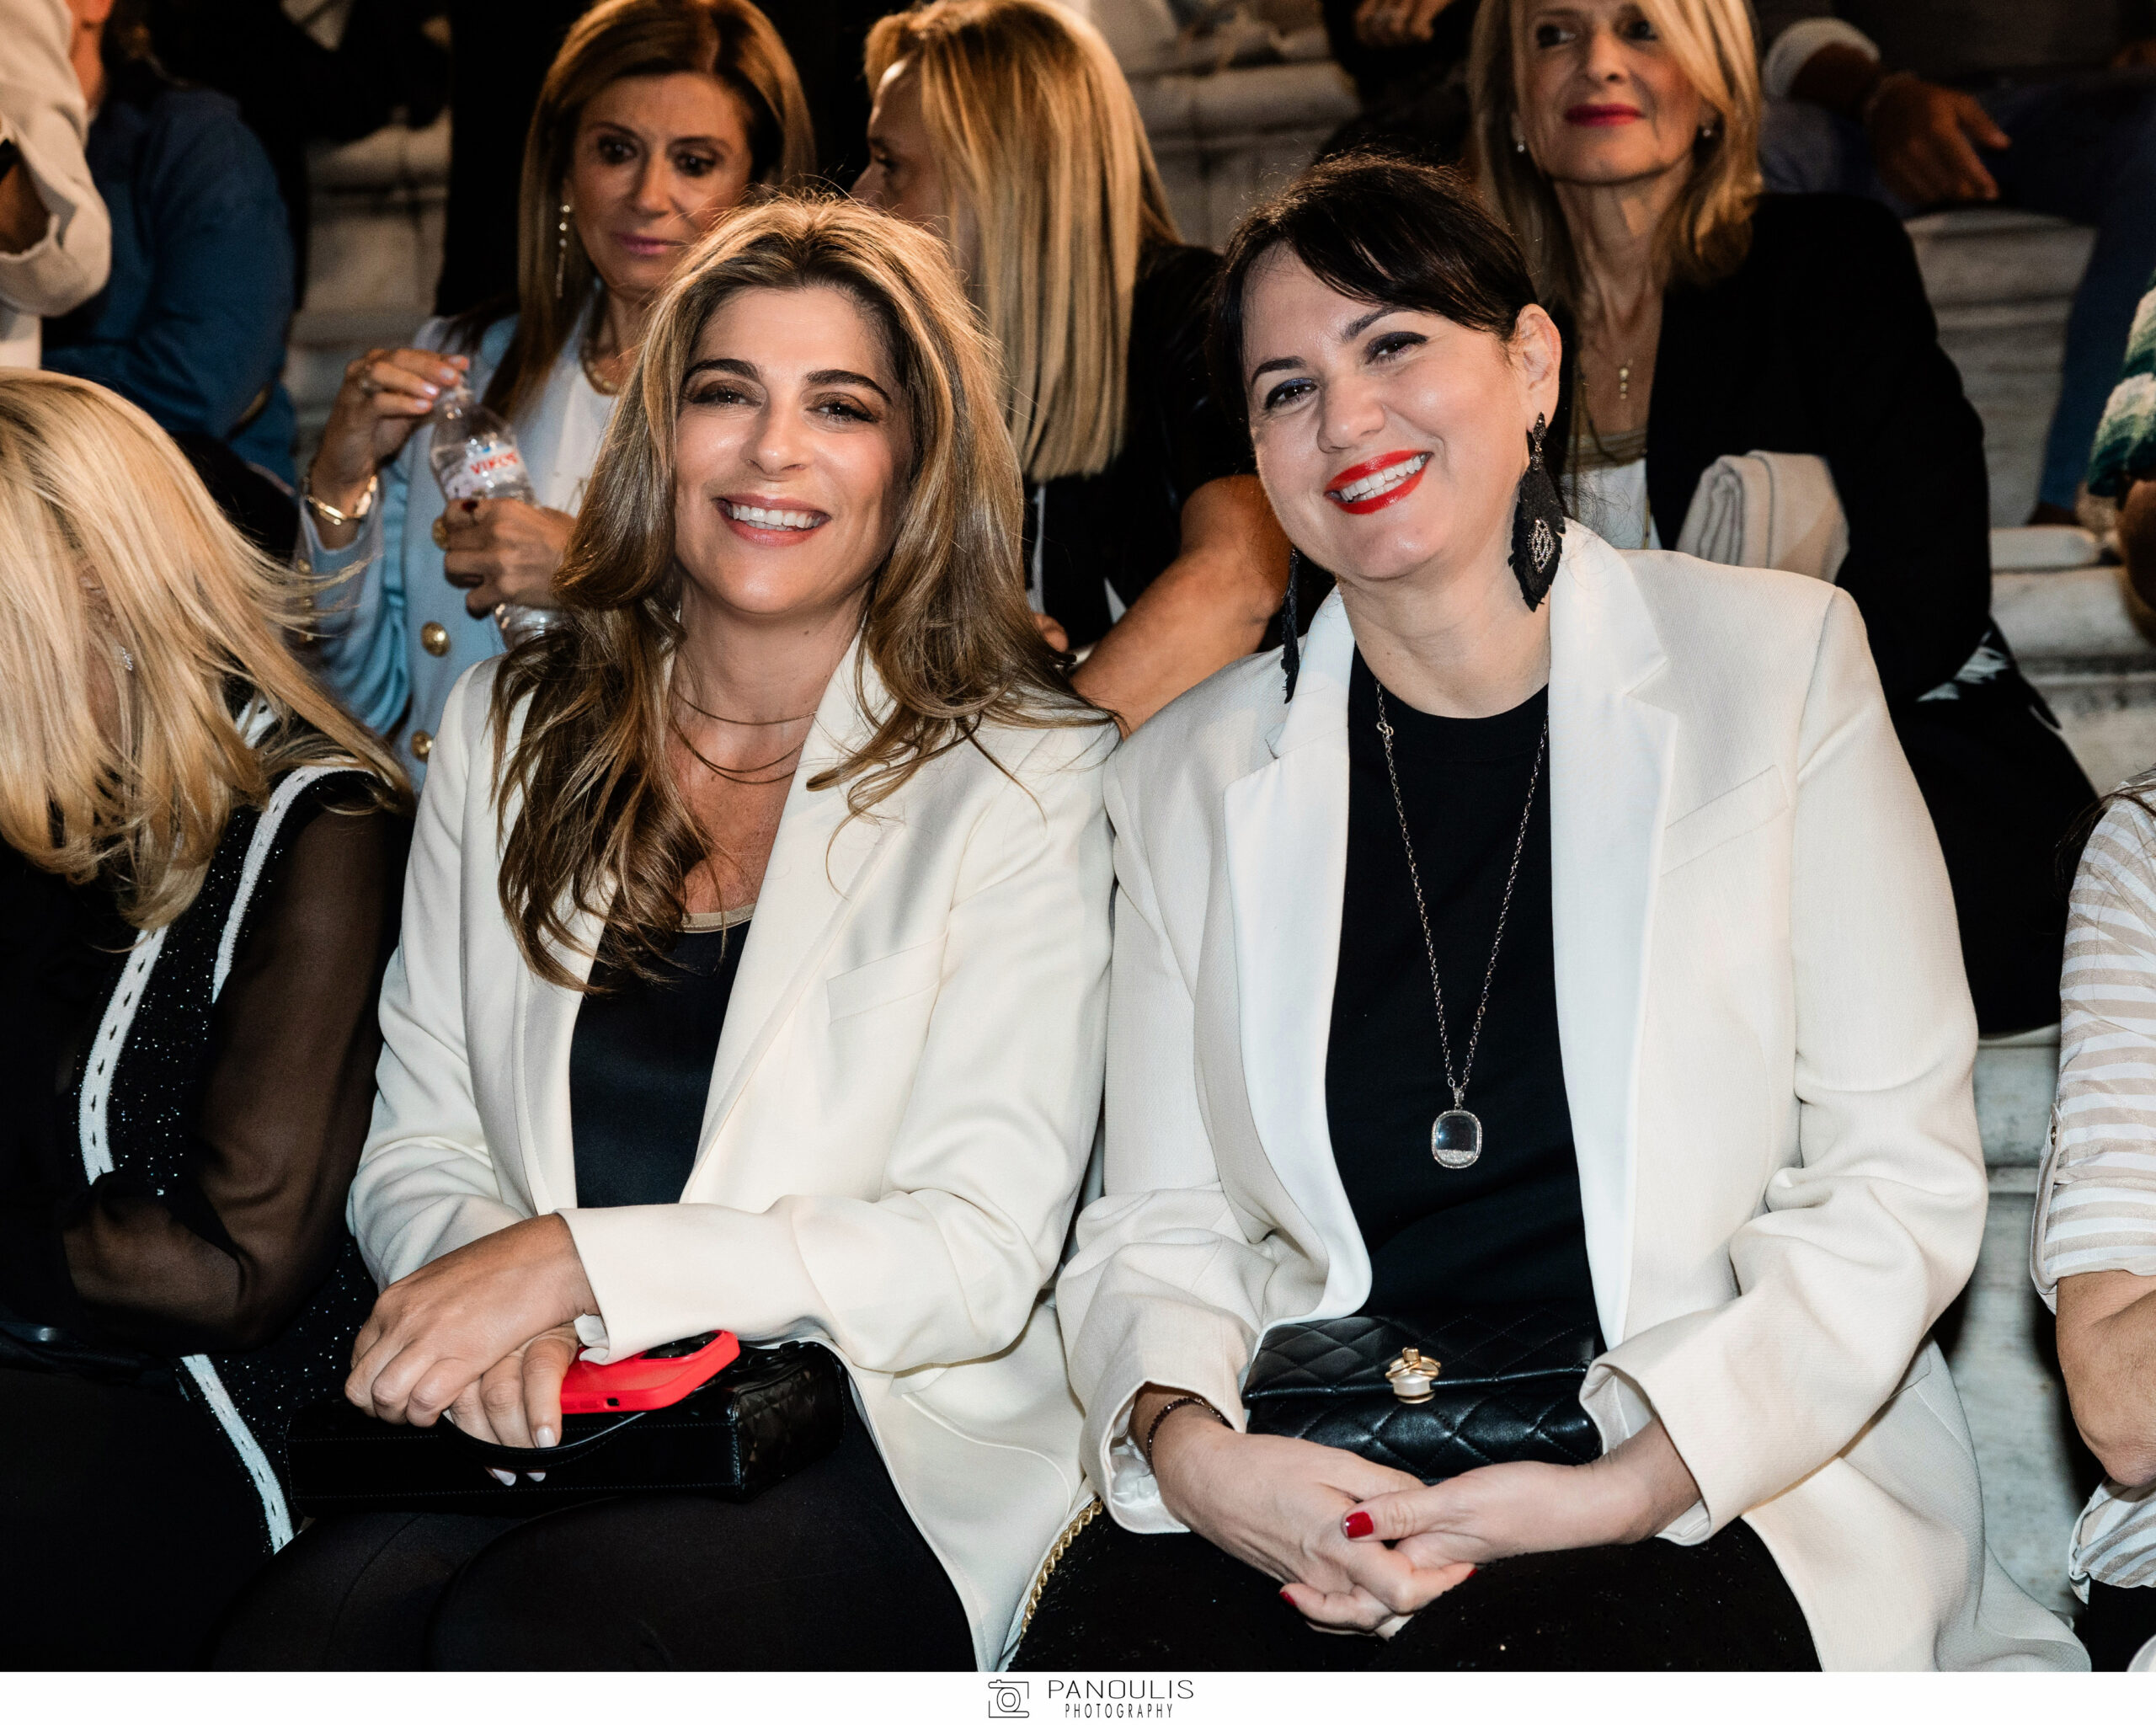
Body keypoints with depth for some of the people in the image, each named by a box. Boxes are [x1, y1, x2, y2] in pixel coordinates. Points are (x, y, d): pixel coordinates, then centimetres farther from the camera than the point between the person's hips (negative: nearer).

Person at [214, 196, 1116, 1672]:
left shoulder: (1025, 775, -2)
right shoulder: (511, 730, 12)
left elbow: (986, 1249, -9)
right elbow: (418, 1142, 13)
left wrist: (577, 1259, -17)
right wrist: (486, 1308, -11)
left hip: (875, 1448, -3)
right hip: (545, 1425, 3)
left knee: (521, 1632, -31)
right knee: (310, 1629, -29)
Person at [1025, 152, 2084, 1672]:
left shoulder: (1777, 662, 4)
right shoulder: (1192, 775, 11)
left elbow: (1901, 1178, 0)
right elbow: (1161, 1229, 9)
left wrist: (1643, 1478, -14)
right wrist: (1191, 1447, -14)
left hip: (1736, 1490, -2)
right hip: (1321, 1481, 3)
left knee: (1482, 1653, -34)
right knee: (1097, 1633, -28)